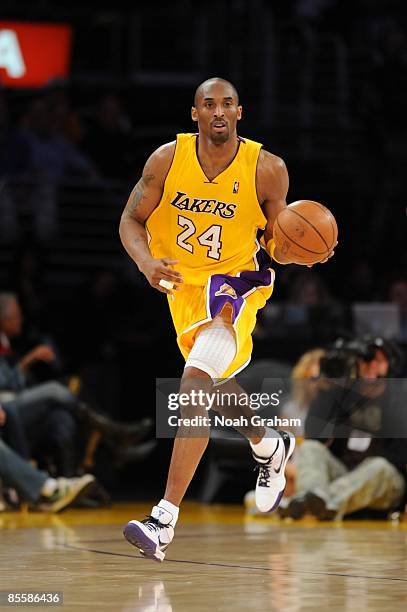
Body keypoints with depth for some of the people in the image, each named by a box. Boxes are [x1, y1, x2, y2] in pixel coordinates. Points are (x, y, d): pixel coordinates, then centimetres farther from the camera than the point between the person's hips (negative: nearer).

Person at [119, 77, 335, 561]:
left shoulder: (267, 170, -17)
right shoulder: (168, 159, -14)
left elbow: (275, 245, -5)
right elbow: (131, 220, -7)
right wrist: (147, 263, -27)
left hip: (236, 283, -5)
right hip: (183, 284, 5)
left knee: (195, 383, -24)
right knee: (215, 384, 23)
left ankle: (165, 521, -28)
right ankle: (269, 448, 57)